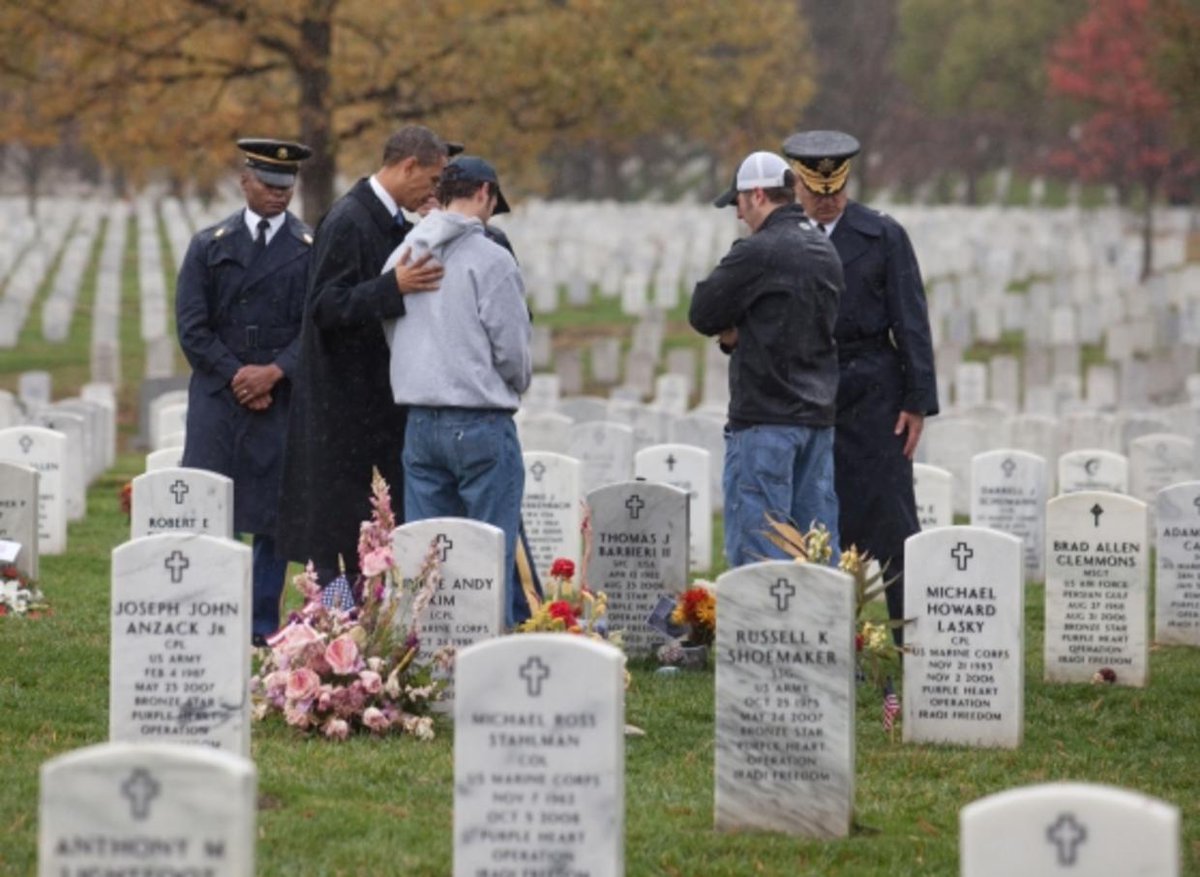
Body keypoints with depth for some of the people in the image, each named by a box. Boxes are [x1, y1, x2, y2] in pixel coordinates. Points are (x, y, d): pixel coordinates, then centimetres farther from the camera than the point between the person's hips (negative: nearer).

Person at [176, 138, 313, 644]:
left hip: (283, 400, 0)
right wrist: (236, 376, -8)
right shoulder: (209, 247, 9)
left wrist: (274, 372, -12)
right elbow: (192, 327, 2)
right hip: (217, 395, 0)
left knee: (273, 515, 0)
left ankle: (263, 624, 7)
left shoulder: (311, 251, 6)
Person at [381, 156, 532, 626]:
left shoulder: (402, 257, 8)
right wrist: (514, 388, 12)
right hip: (481, 422, -6)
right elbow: (512, 347, -9)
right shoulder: (490, 260, -11)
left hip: (419, 422, 6)